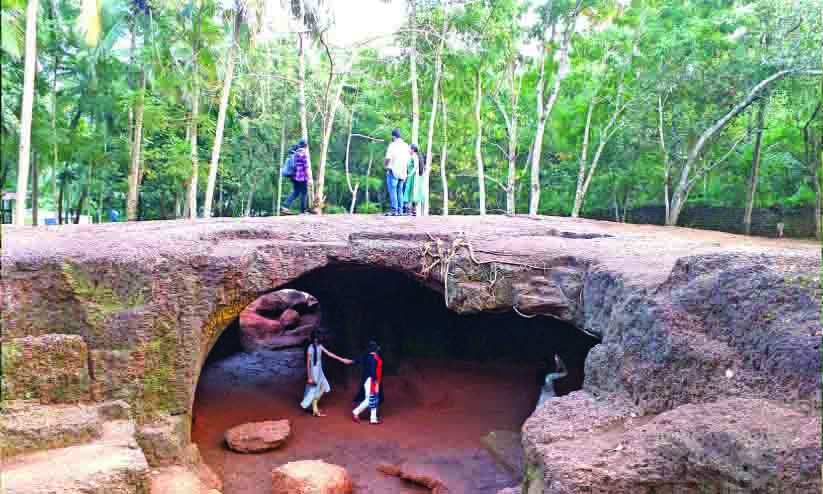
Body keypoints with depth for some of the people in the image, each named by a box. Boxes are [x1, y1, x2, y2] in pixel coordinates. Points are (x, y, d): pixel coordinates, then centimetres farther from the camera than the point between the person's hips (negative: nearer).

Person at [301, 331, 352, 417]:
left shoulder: (319, 346, -1)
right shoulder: (310, 349, -23)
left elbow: (329, 353, 6)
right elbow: (308, 364, -19)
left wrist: (342, 359, 7)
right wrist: (309, 377, -17)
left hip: (319, 371, 8)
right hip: (314, 372, -8)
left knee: (323, 388, 15)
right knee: (314, 391, 5)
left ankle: (314, 406, 29)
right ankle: (315, 411, 21)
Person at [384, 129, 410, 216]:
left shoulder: (392, 145, -8)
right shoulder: (406, 146, 10)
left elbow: (388, 158, -17)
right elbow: (409, 159, 11)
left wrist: (386, 166, 0)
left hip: (393, 171, -6)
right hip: (403, 173, 6)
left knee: (392, 191, -4)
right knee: (400, 192, 11)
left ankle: (394, 210, -8)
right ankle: (400, 211, 10)